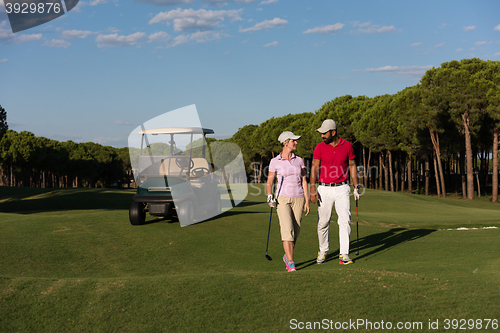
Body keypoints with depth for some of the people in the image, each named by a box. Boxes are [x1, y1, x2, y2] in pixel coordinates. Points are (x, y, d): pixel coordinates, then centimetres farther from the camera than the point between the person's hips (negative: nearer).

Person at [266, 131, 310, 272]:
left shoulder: (299, 160, 6)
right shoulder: (275, 162, -2)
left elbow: (304, 181, 7)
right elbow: (269, 182, 2)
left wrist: (307, 201, 2)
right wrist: (269, 196, -16)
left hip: (298, 199, 3)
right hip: (283, 199, -3)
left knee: (295, 232, 7)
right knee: (287, 230, -18)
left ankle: (287, 256, 31)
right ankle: (291, 263, -17)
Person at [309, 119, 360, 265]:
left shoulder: (347, 145, 1)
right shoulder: (319, 147, -2)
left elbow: (352, 166, 9)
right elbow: (314, 168, -6)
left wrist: (356, 187, 6)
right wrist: (313, 188, -17)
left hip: (342, 188, 0)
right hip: (324, 189, 0)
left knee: (345, 220, -8)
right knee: (323, 222, 4)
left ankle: (344, 254, -3)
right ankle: (323, 252, 22)